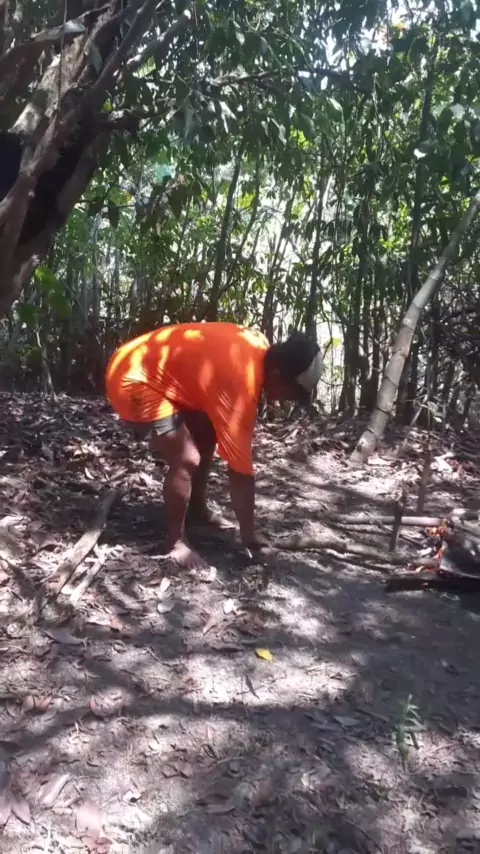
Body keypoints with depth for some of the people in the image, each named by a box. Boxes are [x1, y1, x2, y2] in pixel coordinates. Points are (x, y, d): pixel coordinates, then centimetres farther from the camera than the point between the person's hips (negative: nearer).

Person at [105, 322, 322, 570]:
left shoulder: (260, 348, -4)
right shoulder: (238, 385, -29)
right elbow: (240, 468, -23)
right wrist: (249, 536, -13)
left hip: (158, 369, 10)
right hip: (132, 380, -10)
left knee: (206, 437, 17)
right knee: (187, 460, -16)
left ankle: (197, 511, 32)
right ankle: (176, 542, 3)